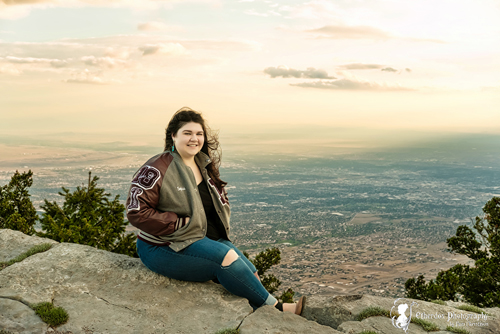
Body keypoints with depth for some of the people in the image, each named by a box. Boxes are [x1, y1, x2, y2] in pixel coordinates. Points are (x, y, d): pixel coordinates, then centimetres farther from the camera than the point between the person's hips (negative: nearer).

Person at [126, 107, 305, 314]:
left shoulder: (205, 167, 10)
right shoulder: (156, 170, -13)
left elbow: (222, 200, 24)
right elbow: (136, 212, -19)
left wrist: (221, 227, 3)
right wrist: (181, 223, -20)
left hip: (208, 240, 8)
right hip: (166, 248, -7)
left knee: (251, 278, -9)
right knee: (226, 257, -28)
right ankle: (275, 309, -14)